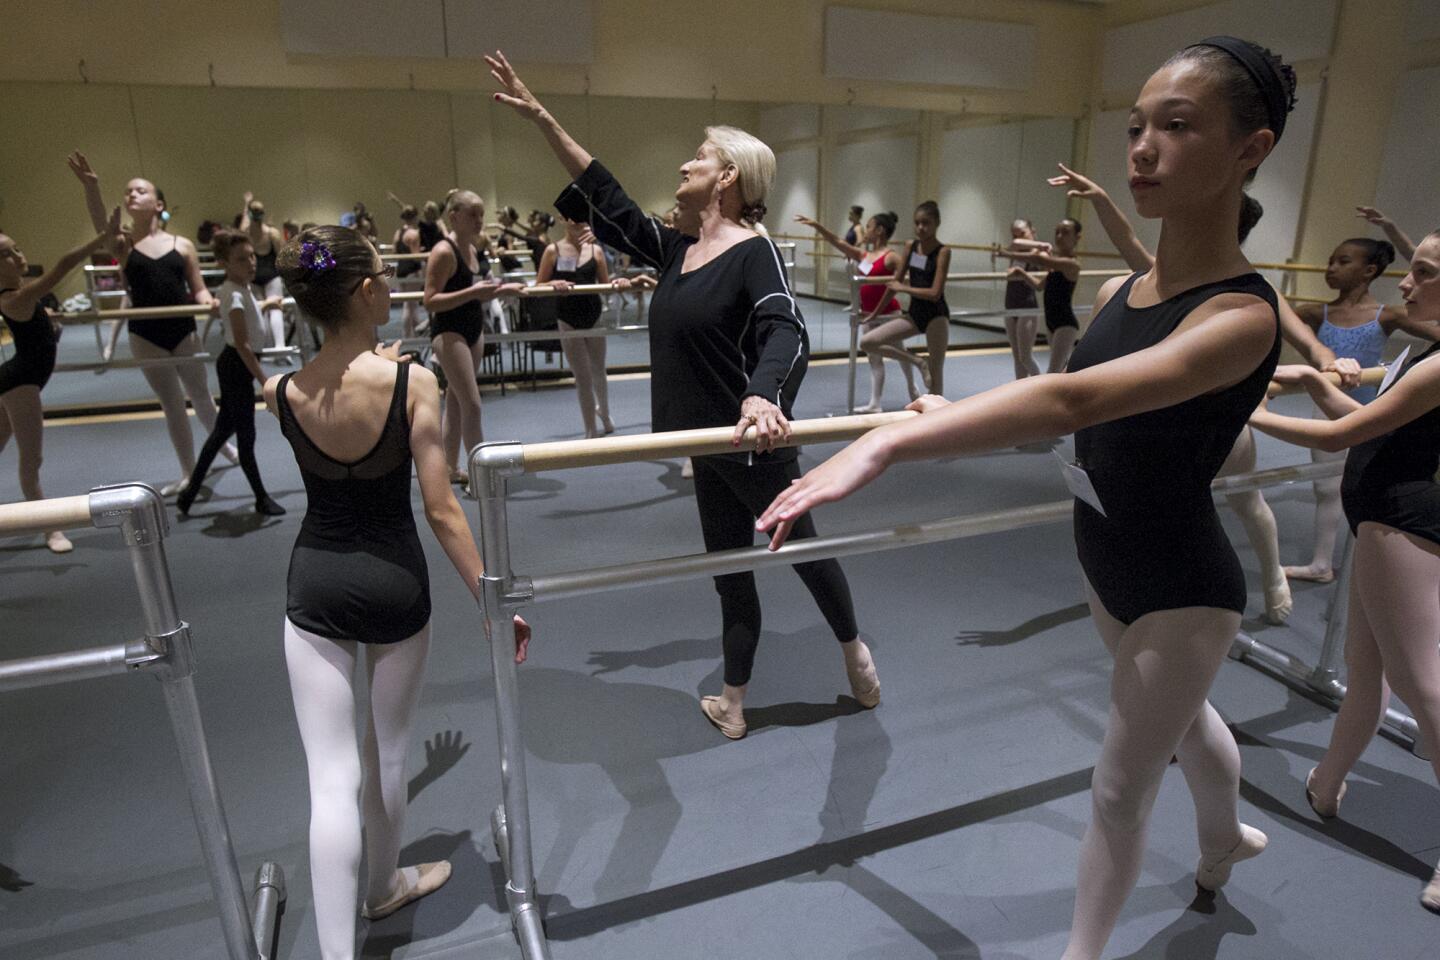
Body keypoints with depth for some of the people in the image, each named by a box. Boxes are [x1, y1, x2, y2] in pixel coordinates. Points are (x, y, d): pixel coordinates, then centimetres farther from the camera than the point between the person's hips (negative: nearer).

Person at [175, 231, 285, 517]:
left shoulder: (243, 287, 5)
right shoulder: (234, 295, -22)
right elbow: (242, 345, -26)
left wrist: (267, 303, 41)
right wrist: (265, 380, -27)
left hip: (235, 366, 10)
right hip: (237, 367, -10)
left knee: (223, 429, 17)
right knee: (246, 435, 3)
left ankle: (190, 493, 26)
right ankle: (262, 499, 16)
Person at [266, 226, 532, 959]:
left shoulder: (281, 394, -7)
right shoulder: (412, 383, -17)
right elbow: (440, 510, -16)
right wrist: (492, 600, -8)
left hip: (315, 584, 2)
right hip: (394, 581, -1)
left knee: (332, 775, 7)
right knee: (387, 750, 21)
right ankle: (384, 883, 45)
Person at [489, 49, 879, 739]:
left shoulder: (754, 254, -15)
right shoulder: (676, 249, 7)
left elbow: (785, 334, -30)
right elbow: (606, 201, 13)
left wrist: (763, 397, -50)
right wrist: (541, 119, 13)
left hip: (753, 445, -7)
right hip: (708, 448, 8)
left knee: (801, 548, 14)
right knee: (731, 573, 16)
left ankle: (854, 649, 41)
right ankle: (732, 704, 30)